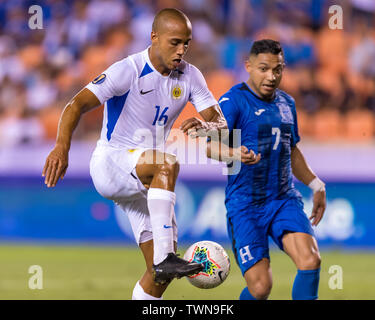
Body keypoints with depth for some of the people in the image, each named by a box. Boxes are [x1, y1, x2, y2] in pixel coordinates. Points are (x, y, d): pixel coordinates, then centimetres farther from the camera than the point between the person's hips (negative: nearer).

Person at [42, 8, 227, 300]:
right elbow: (77, 105, -25)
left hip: (147, 182, 6)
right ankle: (165, 259, -43)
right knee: (168, 164, -38)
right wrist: (62, 147, -43)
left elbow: (220, 123, -1)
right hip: (109, 164, -6)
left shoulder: (189, 76, 1)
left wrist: (204, 126, -27)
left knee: (161, 274, -3)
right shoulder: (129, 70, -16)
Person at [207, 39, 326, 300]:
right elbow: (211, 146, -22)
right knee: (260, 287, -11)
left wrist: (316, 185, 26)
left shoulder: (286, 103, 13)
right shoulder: (234, 100, -9)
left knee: (311, 261, -20)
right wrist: (236, 154, -42)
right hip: (245, 205, -5)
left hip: (285, 199, 5)